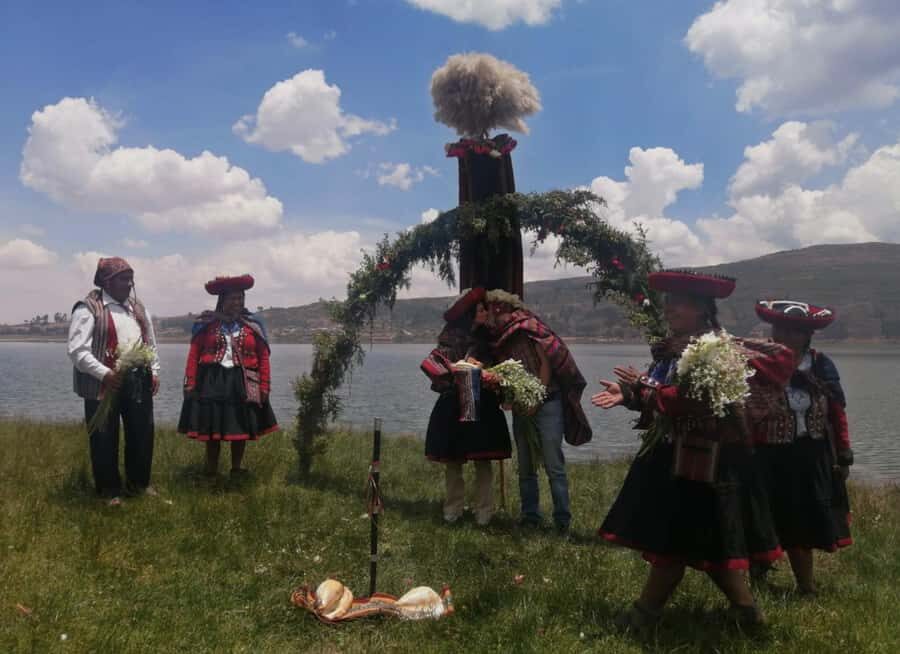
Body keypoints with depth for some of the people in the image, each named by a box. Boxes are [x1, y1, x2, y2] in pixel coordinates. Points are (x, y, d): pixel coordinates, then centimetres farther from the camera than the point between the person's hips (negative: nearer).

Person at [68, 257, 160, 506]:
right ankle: (110, 489, 19)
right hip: (105, 383, -6)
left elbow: (151, 343, 21)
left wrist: (154, 372, 9)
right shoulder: (88, 309, -8)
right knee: (105, 439, 4)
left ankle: (139, 482, 29)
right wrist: (105, 374, -22)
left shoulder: (138, 308, 14)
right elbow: (77, 350, -15)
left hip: (139, 381, 6)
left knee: (142, 435, 12)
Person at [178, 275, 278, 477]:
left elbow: (263, 357, 3)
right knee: (211, 430, 5)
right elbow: (194, 354, -1)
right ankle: (211, 473, 19)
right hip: (212, 382, -1)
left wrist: (264, 386, -3)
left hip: (242, 384, 1)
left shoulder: (253, 325, 4)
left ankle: (237, 471, 25)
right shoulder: (206, 323, 1)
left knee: (241, 429, 8)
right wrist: (190, 383, -7)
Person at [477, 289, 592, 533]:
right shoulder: (498, 339, 7)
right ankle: (530, 518, 23)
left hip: (546, 405, -7)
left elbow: (559, 357, -18)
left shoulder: (531, 329, -14)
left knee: (554, 466, -3)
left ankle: (562, 520, 6)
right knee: (525, 468, 12)